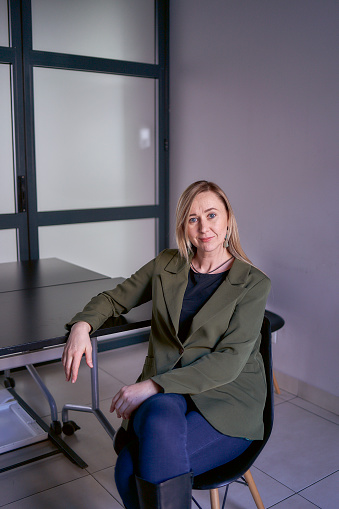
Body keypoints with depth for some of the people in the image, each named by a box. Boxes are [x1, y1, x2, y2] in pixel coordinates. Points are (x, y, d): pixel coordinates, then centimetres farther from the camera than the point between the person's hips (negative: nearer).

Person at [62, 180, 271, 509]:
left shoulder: (254, 283, -4)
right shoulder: (166, 265, 8)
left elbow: (230, 360, -13)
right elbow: (113, 299, 17)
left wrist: (153, 385, -22)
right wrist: (82, 325, -7)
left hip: (227, 399, -3)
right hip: (162, 394, 4)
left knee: (132, 468, -28)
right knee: (161, 423, -33)